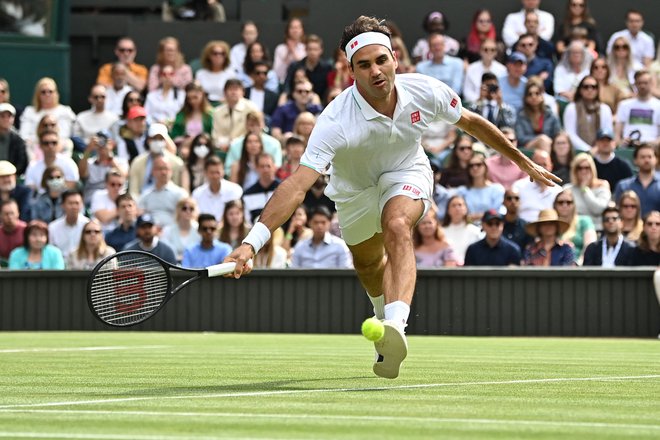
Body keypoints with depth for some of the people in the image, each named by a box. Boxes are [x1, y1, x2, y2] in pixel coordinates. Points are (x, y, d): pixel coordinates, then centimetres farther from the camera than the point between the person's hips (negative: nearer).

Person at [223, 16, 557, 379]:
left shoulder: (425, 91, -28)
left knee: (397, 228, -33)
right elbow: (297, 185, -46)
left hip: (406, 173, -1)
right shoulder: (337, 121, -39)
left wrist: (522, 161, 5)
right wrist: (251, 243, -57)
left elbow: (471, 122, -6)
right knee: (368, 265, 22)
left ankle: (395, 325, -48)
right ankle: (386, 318, 57)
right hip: (355, 189, 1)